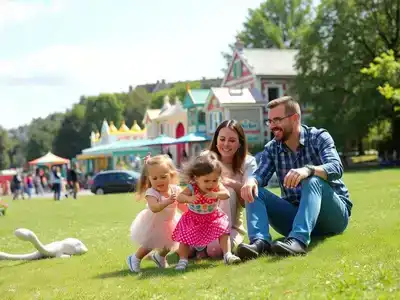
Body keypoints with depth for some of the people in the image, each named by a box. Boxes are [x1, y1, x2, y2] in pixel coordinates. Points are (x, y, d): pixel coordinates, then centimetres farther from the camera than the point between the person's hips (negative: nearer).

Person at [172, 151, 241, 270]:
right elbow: (179, 197, -38)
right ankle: (183, 260, 6)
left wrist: (216, 195, -55)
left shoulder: (217, 186, -20)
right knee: (185, 238, -4)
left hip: (214, 217, 1)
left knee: (224, 232, -11)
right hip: (193, 219, -1)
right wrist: (189, 198, -59)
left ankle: (227, 255, -7)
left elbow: (226, 194, -35)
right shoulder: (192, 188, -26)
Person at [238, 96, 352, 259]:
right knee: (253, 191, -14)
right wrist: (251, 180, -36)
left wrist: (308, 170, -46)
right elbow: (260, 175, -11)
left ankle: (298, 240, -52)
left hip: (332, 214, -4)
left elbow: (336, 168, -25)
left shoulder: (319, 137, -7)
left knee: (313, 181, -34)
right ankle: (260, 241, -38)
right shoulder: (271, 149, 4)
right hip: (297, 215, 4)